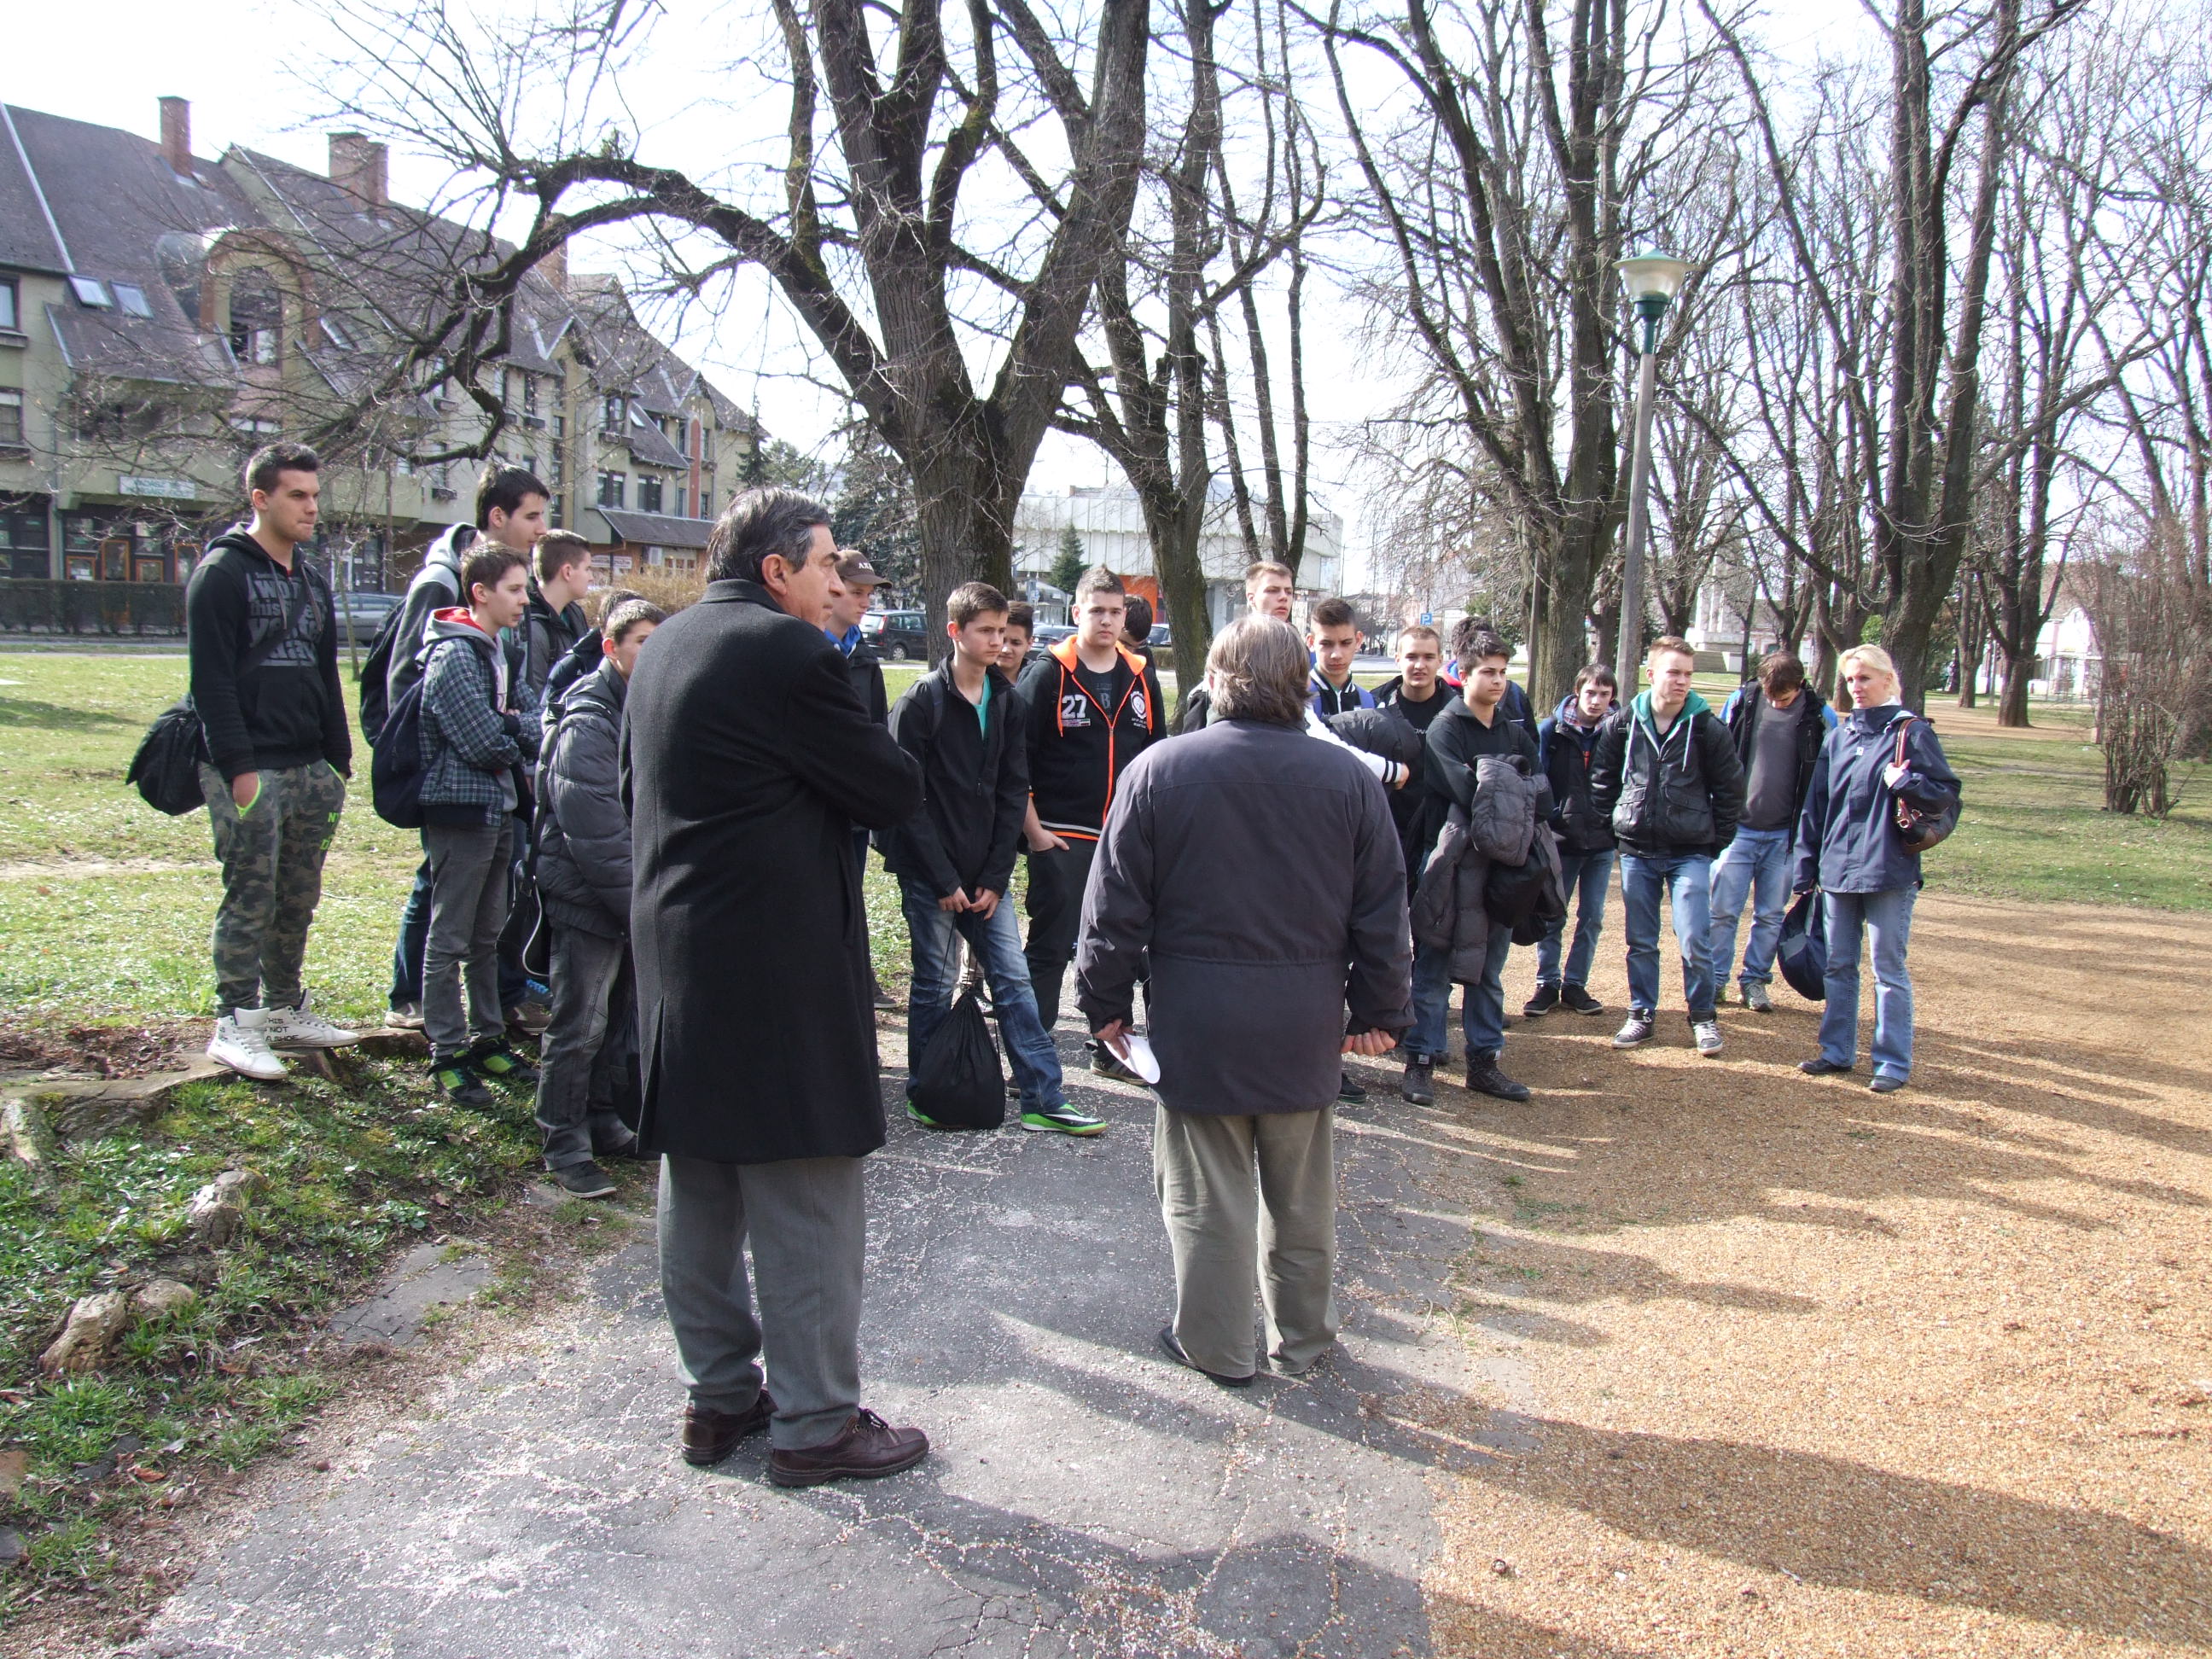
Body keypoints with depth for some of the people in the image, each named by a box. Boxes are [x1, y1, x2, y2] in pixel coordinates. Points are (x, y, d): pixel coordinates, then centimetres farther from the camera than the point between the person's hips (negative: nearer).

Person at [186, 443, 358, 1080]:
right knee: (250, 898, -4)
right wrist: (238, 766, -19)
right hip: (250, 770, -7)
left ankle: (286, 1010, 23)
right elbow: (211, 679, -14)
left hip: (309, 769, 7)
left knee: (299, 899, 12)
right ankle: (234, 1024, 4)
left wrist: (339, 760, 15)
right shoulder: (222, 573, -7)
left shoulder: (310, 582, 17)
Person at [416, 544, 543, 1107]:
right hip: (461, 811, -9)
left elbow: (535, 719, 7)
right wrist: (521, 732, -2)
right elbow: (486, 745, -20)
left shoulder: (498, 650, 11)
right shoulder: (454, 655, -16)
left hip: (498, 810, 9)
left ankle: (487, 1040, 27)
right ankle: (447, 1055, 9)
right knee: (449, 940, 1)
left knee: (487, 935, 17)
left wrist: (510, 725, -13)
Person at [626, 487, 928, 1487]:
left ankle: (716, 1398, 28)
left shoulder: (664, 648, 11)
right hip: (778, 964, -9)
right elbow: (895, 791, -12)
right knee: (805, 1205, 1)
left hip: (676, 955, 9)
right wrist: (863, 761, 7)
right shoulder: (788, 652, -16)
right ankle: (815, 1423, 11)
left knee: (698, 1192, 16)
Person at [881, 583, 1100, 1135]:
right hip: (929, 872, -5)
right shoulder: (921, 702, -8)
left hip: (984, 874, 5)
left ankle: (1044, 1099, 7)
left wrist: (995, 877, -2)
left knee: (1013, 978, 3)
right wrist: (944, 880, -13)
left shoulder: (1007, 701, 7)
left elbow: (1013, 793, 6)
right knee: (935, 984, 3)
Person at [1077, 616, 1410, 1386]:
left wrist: (1106, 1000, 7)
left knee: (1207, 1193, 9)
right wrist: (1377, 1012, 13)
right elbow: (1382, 913, 3)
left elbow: (1116, 907, -5)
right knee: (1302, 1192, 17)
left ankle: (1218, 1345, 21)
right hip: (1306, 1026, 3)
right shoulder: (1349, 779, -2)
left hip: (1197, 1022, -2)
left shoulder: (1159, 770, -8)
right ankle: (1304, 1336, 31)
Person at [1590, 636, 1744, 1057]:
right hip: (1637, 852, 2)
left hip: (1691, 852, -2)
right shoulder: (1621, 723, 0)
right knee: (1640, 942, 10)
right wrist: (1617, 824, 7)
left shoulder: (1707, 727, -5)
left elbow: (1730, 789, 3)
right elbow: (1601, 779, 11)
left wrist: (1716, 839, 1)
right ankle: (1641, 1015, 22)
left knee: (1694, 940, -6)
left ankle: (1703, 1017, 11)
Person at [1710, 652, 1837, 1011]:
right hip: (1737, 828, 0)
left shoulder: (1819, 716, -4)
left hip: (1785, 834, 0)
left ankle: (1755, 981, 20)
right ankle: (1715, 980, 11)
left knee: (1771, 915, 8)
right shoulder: (1741, 701, -3)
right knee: (1724, 910, 0)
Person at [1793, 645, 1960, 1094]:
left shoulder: (1912, 732, -4)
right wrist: (1807, 864, 12)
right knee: (1838, 966, 12)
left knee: (1888, 969, 1)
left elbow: (1948, 795, -4)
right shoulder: (1839, 735, 11)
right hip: (1837, 868, 5)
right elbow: (1816, 803, 14)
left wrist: (1906, 783, -21)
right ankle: (1837, 1051, 23)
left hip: (1889, 870, -5)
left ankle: (1894, 1062, 8)